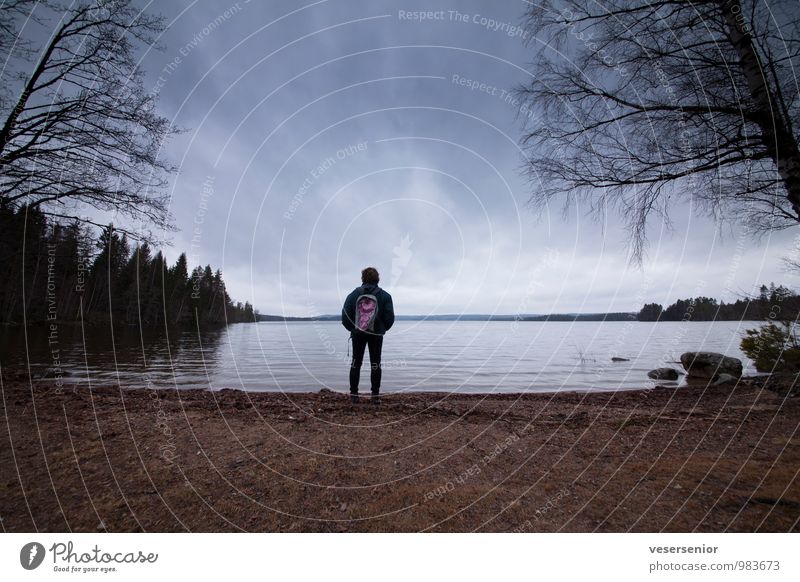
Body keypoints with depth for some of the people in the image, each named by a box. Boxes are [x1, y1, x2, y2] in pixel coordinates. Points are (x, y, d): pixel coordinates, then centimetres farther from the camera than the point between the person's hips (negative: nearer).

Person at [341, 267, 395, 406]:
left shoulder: (354, 294, -1)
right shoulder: (385, 296, -3)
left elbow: (345, 315, -4)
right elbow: (390, 317, -5)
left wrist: (351, 328, 11)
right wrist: (383, 329, 12)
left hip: (358, 333, 1)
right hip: (376, 334, 0)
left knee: (356, 364, 10)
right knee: (375, 364, 7)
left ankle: (353, 394, 13)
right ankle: (375, 395, 7)